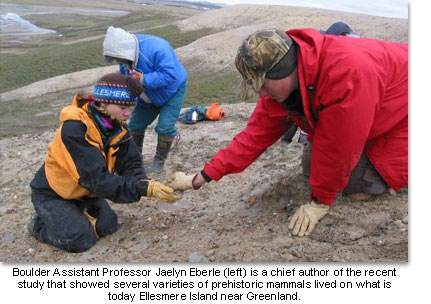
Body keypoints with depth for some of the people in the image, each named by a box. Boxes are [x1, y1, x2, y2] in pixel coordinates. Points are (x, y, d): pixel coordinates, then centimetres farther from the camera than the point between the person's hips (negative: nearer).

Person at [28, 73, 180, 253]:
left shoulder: (116, 125, -11)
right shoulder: (74, 129, -34)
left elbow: (130, 165, -13)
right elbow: (97, 179, -37)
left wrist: (148, 184, -35)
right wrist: (145, 189, -41)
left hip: (83, 190, 7)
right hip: (52, 193, -6)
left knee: (107, 226, -6)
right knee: (81, 239, -17)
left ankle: (75, 214, 19)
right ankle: (39, 224, 9)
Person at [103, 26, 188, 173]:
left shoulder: (156, 48, -38)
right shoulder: (127, 56, -13)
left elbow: (170, 75, -42)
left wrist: (143, 79, -46)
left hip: (173, 91, -7)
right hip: (149, 96, 7)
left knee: (165, 127, -17)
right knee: (135, 125, 10)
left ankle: (159, 161, 4)